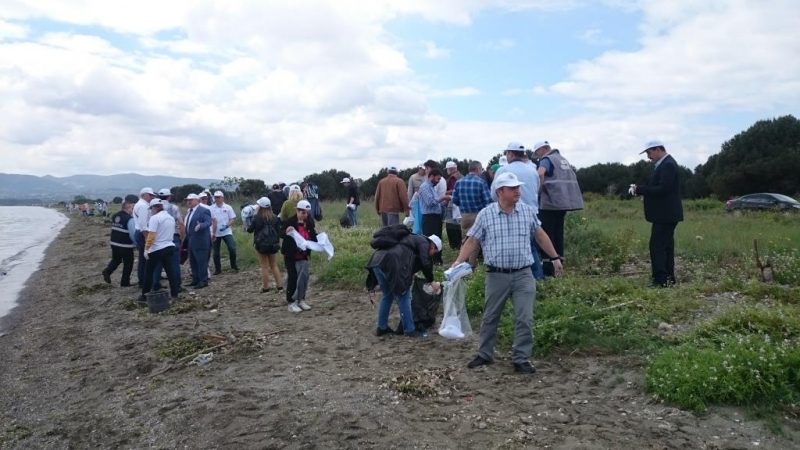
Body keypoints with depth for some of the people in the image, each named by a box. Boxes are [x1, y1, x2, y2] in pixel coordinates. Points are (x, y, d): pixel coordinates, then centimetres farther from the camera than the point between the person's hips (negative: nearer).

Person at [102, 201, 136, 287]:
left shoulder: (114, 216, 8)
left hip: (114, 243, 7)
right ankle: (125, 282, 12)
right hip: (126, 245, -7)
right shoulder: (129, 219, -19)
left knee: (115, 260, 25)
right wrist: (136, 243, -6)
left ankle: (107, 271, 2)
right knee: (128, 263, 7)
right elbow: (133, 234, -19)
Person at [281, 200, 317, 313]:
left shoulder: (309, 223, 1)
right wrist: (286, 232, -42)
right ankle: (291, 302, 10)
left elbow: (312, 236, 11)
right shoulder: (289, 222, -17)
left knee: (304, 278, 9)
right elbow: (280, 234, -21)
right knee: (292, 278, -2)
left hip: (303, 255, 6)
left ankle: (301, 300, 24)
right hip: (291, 255, -6)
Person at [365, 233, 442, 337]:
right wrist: (431, 281, 10)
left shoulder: (413, 240, 35)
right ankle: (409, 330, 8)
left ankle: (381, 328, 28)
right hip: (391, 263, -9)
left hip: (377, 260, 9)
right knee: (403, 297, 2)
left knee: (387, 296, 22)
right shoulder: (423, 242, 10)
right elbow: (425, 264, 0)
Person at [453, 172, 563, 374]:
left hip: (523, 274, 1)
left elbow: (540, 236, 15)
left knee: (524, 319, 0)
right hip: (496, 275, -1)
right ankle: (485, 354, 29)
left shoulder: (527, 211, 2)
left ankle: (521, 359, 12)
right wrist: (459, 261, -10)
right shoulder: (485, 214, -4)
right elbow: (472, 240, 0)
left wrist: (555, 258, 18)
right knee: (490, 318, 12)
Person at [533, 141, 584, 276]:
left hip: (550, 202, -8)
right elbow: (573, 177, 26)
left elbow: (540, 174, -29)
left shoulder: (547, 159, -8)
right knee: (558, 233, 13)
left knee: (546, 234, -4)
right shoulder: (563, 160, 19)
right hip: (564, 201, 9)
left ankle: (548, 267, -5)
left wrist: (539, 190, -17)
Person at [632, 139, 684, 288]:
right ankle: (668, 277, 19)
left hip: (665, 214, -10)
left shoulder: (668, 165, -16)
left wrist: (640, 189, -19)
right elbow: (657, 187, 19)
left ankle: (660, 279, -8)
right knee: (666, 245, 13)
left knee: (657, 246, -10)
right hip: (665, 214, 10)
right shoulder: (664, 164, 15)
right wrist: (641, 189, 3)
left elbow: (663, 189, -24)